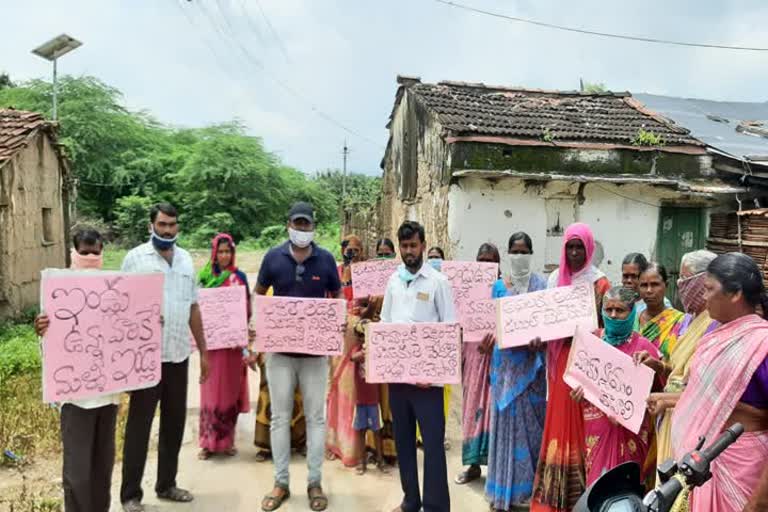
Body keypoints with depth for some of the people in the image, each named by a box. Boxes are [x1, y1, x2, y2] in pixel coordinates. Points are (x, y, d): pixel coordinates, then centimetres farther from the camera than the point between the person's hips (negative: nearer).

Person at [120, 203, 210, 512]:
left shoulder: (186, 259, 11)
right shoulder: (135, 258, -4)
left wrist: (203, 351, 13)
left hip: (179, 354, 5)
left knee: (174, 422, 13)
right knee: (139, 424, 4)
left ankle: (166, 485, 29)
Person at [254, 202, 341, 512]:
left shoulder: (326, 259, 0)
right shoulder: (273, 257, 0)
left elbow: (337, 297, 10)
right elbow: (258, 294, 10)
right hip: (280, 347, 0)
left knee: (315, 417, 7)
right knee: (280, 416, 8)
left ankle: (314, 482, 20)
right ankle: (281, 482, 22)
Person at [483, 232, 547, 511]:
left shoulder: (541, 284, 2)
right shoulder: (499, 286, 6)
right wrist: (490, 339, -14)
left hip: (532, 360, -1)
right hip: (506, 360, 1)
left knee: (531, 419, 5)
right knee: (507, 419, 5)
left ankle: (531, 484, 21)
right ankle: (505, 488, 15)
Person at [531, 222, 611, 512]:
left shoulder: (599, 283, -4)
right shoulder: (555, 278, 10)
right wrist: (538, 336, -7)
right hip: (558, 359, 4)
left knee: (578, 425, 0)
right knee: (557, 422, 9)